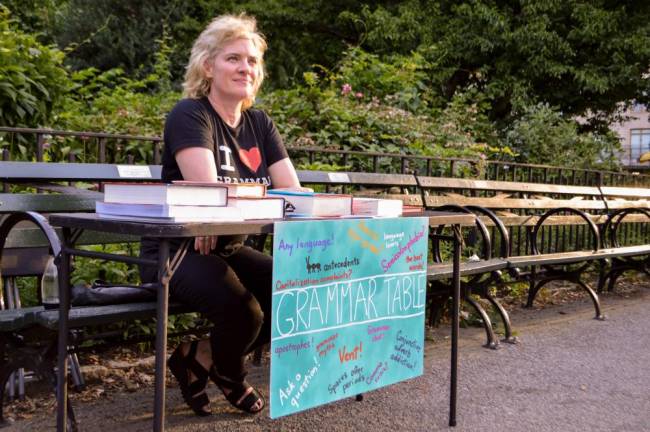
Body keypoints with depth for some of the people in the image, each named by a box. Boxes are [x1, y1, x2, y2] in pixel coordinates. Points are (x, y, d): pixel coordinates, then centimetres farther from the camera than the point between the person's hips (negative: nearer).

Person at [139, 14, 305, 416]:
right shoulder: (190, 115, -12)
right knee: (244, 312, -30)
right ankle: (230, 377, 9)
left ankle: (198, 357, 8)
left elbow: (295, 192, -1)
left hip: (229, 248, 7)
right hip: (177, 250, -7)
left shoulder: (260, 123, 8)